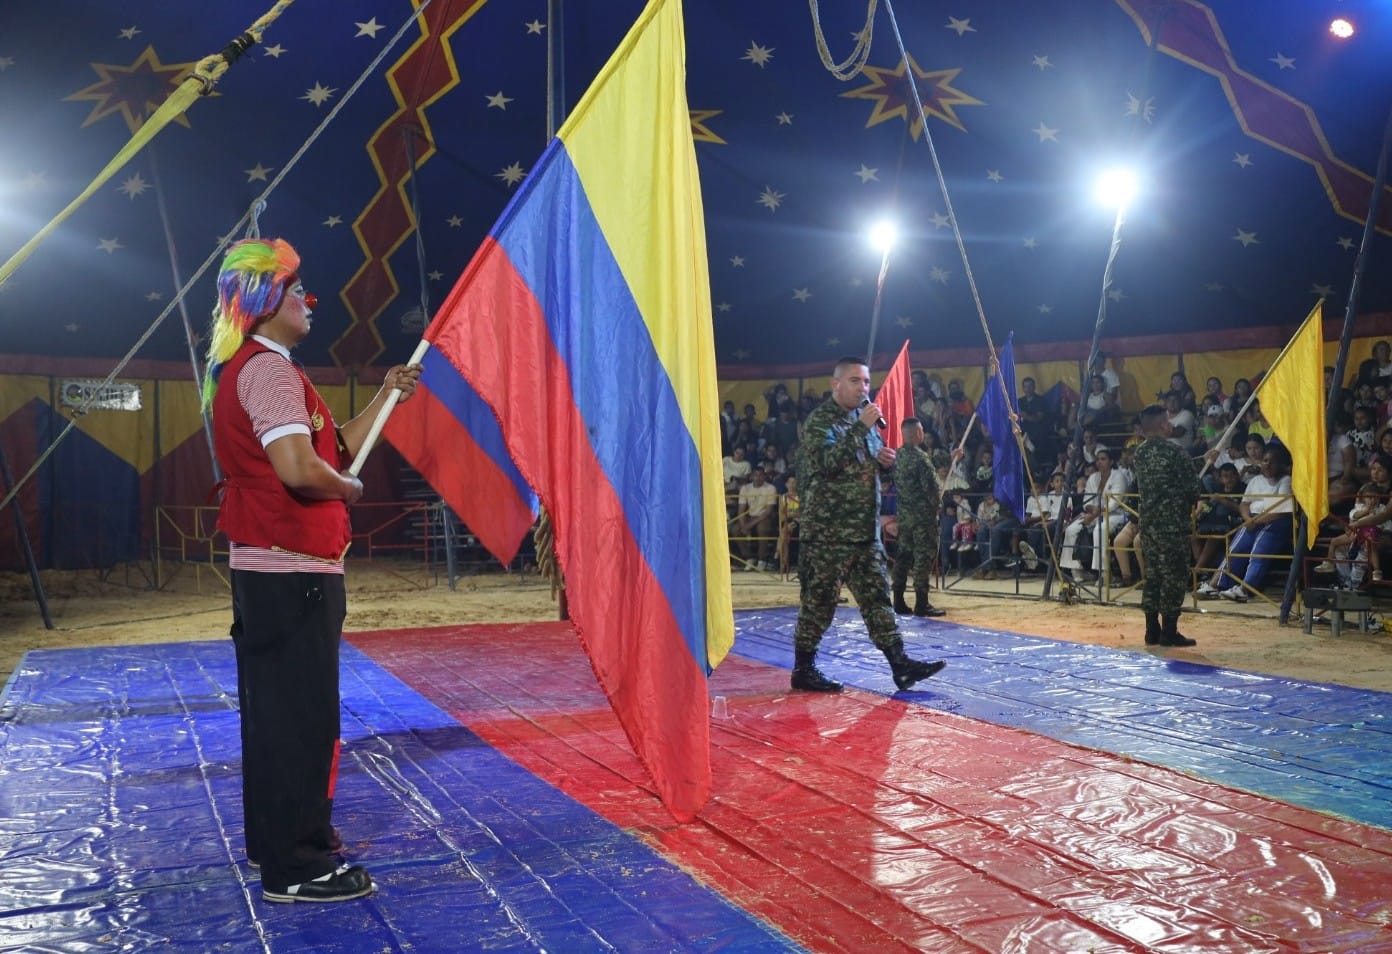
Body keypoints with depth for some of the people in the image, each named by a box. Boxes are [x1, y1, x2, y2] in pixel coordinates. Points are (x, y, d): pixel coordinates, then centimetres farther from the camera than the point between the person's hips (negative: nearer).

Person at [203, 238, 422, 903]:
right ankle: (296, 867, 5)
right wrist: (349, 489, -9)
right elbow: (300, 469, -29)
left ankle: (274, 837, 31)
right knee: (302, 713, -4)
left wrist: (386, 397, 14)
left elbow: (333, 450, 17)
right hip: (292, 569, -11)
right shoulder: (268, 368, -15)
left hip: (267, 566, 11)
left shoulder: (247, 369, 19)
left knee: (275, 706, 18)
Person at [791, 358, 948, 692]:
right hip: (829, 531, -8)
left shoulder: (862, 420, 17)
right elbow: (827, 462, -25)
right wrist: (860, 428, -25)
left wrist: (885, 461, 4)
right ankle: (803, 670, 9)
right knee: (819, 601, -1)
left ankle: (900, 664, 9)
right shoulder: (820, 420, -8)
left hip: (865, 529, 8)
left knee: (877, 596, 8)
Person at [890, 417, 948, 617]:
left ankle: (899, 601, 13)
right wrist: (936, 503, -2)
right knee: (924, 556, -4)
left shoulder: (897, 456, 8)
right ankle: (922, 603, -4)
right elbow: (932, 485, -18)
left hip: (903, 513, 8)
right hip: (923, 513, -8)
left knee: (904, 554, 11)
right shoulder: (920, 456, -15)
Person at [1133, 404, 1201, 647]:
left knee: (1152, 573, 10)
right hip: (1172, 521, -7)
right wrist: (1191, 504, 14)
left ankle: (1152, 630, 13)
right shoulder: (1172, 451, -14)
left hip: (1147, 520, 7)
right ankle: (1169, 631, 1)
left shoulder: (1140, 452, 9)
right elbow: (1192, 484, -11)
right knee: (1174, 575, -1)